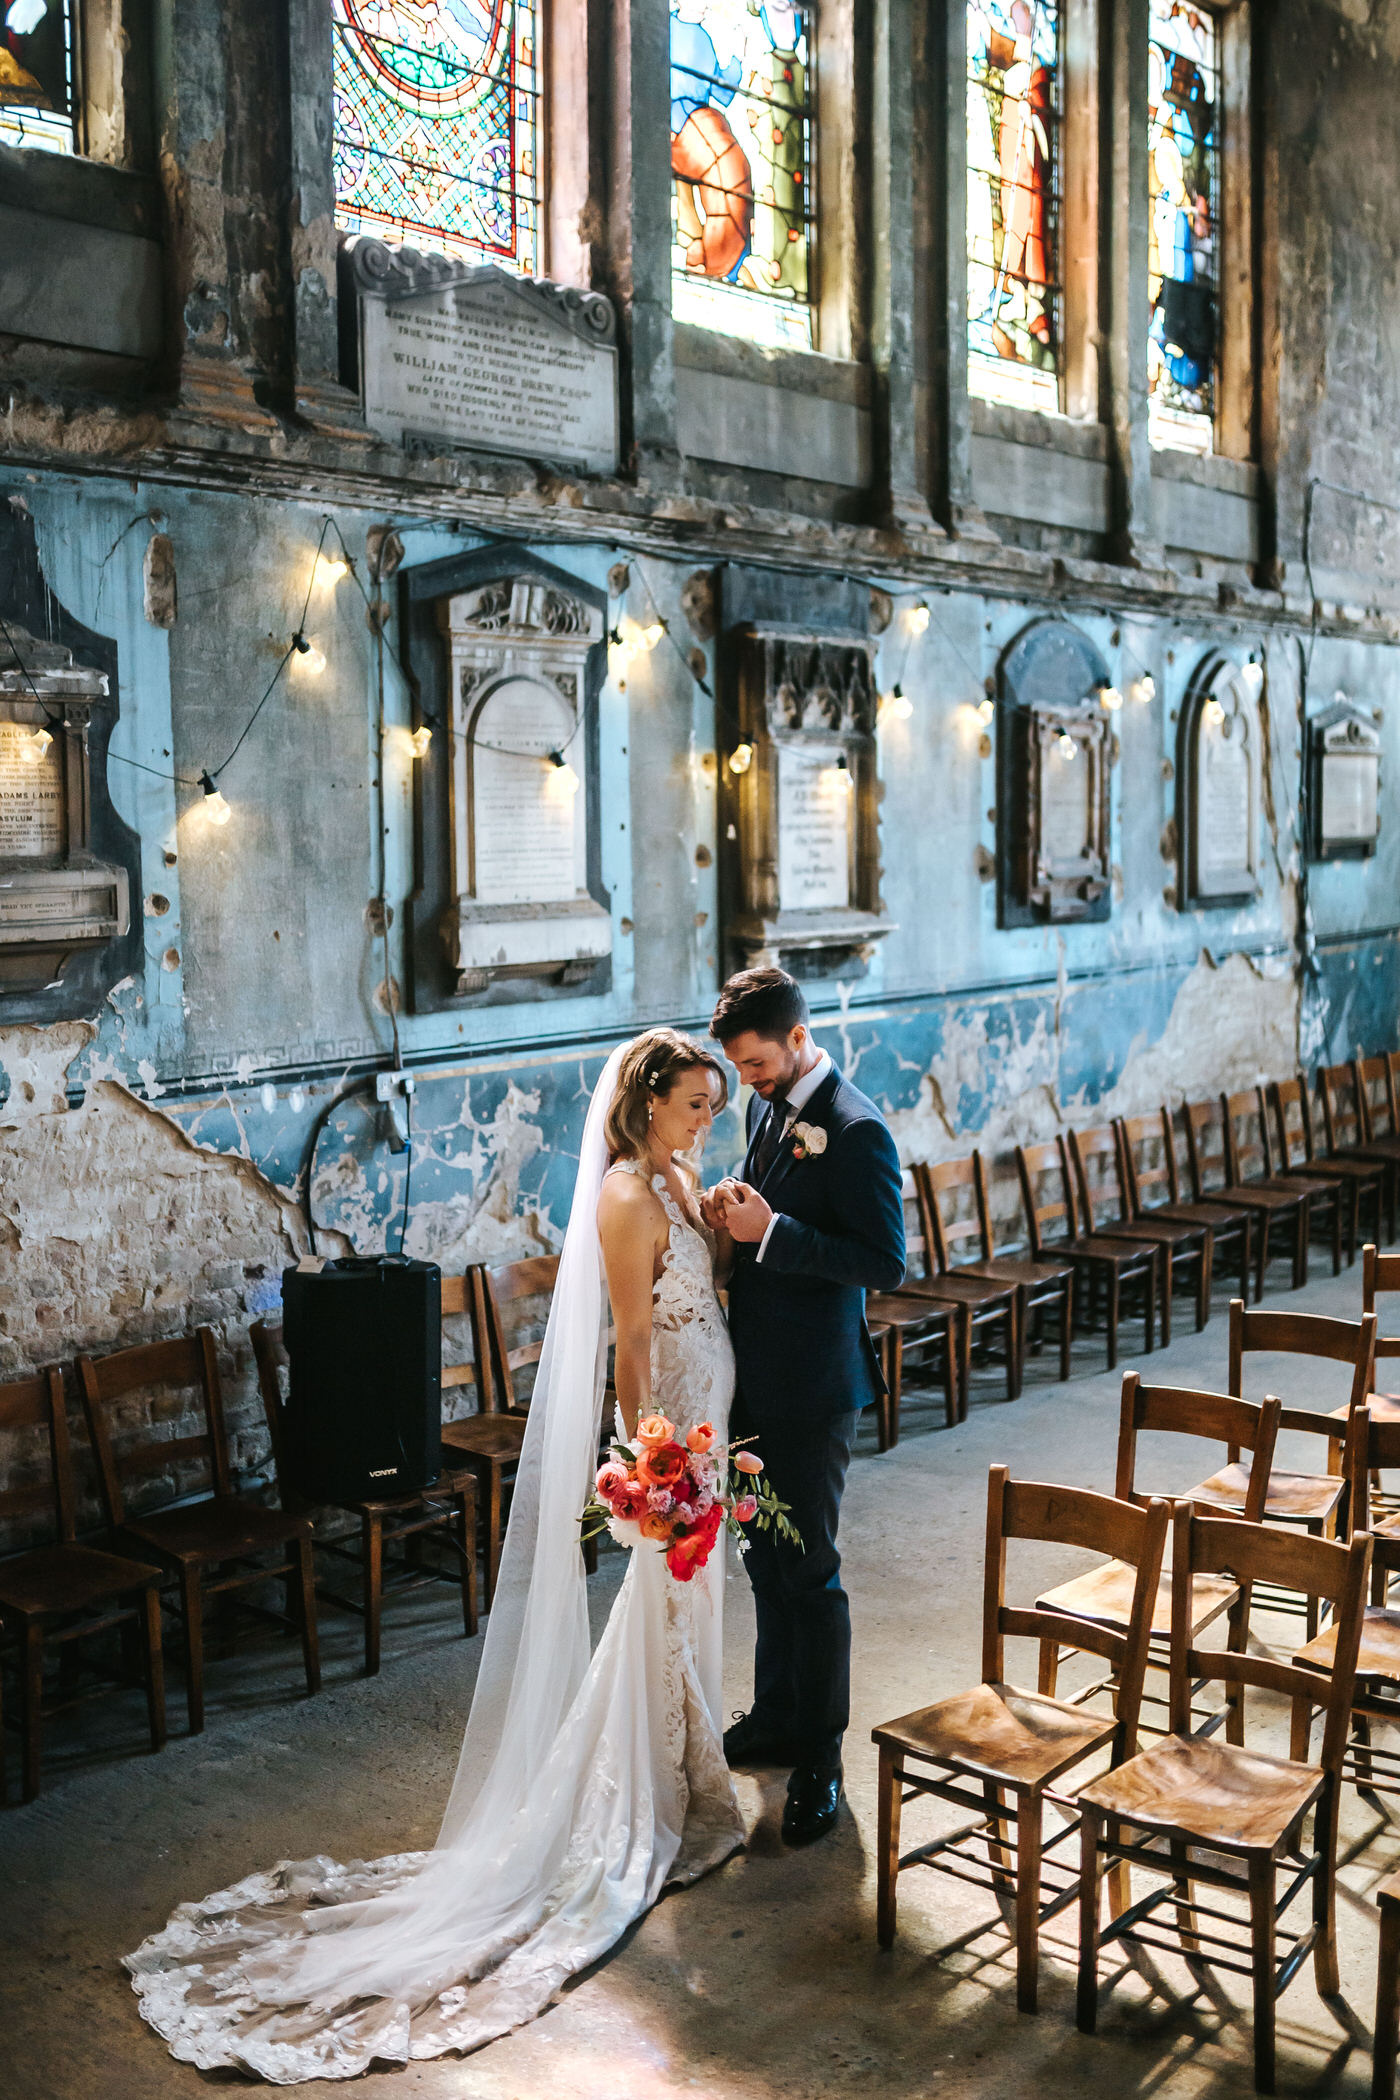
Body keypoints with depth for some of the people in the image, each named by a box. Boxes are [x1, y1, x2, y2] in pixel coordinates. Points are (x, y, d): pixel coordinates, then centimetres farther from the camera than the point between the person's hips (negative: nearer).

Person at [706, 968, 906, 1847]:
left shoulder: (857, 1129, -19)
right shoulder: (770, 1109, 8)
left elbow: (885, 1262, -22)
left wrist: (771, 1230, -25)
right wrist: (734, 1208, -2)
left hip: (812, 1386, -9)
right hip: (758, 1376, 9)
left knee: (808, 1568, 1)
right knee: (767, 1558, 20)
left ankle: (819, 1759, 15)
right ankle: (776, 1717, 37)